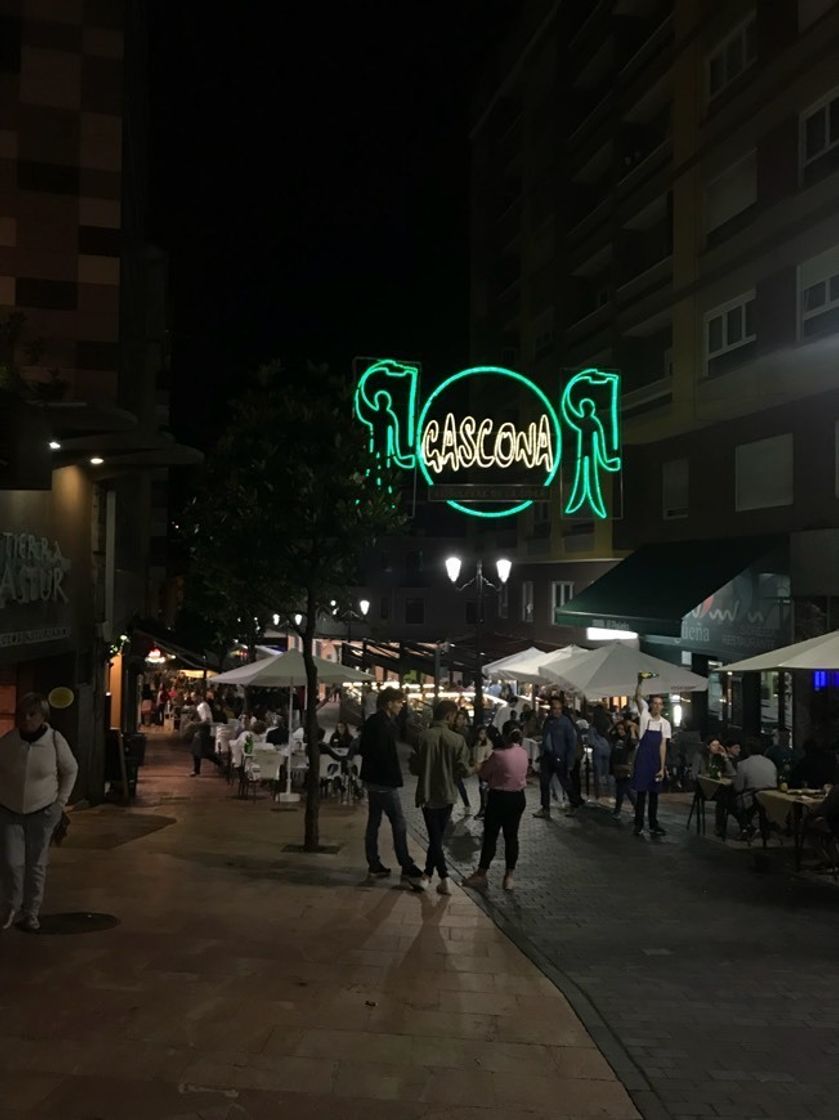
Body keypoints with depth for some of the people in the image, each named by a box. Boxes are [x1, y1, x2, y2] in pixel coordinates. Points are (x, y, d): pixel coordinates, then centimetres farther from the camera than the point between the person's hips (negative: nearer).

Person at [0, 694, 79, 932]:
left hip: (43, 813, 0)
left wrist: (61, 801, 1)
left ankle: (31, 913, 22)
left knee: (36, 865, 7)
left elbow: (71, 770, 2)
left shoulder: (55, 740, -13)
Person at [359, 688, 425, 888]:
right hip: (385, 781, -10)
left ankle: (374, 865, 18)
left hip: (372, 779, 10)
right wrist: (394, 777, -14)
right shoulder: (384, 724, -19)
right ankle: (407, 868, -4)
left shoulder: (371, 722, 11)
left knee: (374, 821, 12)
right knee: (399, 823, -6)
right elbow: (385, 755, -23)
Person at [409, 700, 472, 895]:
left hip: (427, 795, -1)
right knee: (438, 836, 18)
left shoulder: (424, 737, -13)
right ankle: (428, 873, 27)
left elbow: (414, 767, -8)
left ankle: (444, 879, -4)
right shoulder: (457, 739, -13)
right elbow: (463, 769, -13)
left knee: (435, 837, 5)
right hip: (448, 795, 1)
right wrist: (473, 769, 10)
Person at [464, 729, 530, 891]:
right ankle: (509, 877, 15)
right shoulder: (524, 753, -1)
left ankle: (481, 874, 14)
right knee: (511, 836, 11)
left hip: (499, 797, -5)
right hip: (518, 797, 5)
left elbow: (483, 774, -8)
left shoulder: (498, 754, -20)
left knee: (490, 835, 5)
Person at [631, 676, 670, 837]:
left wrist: (662, 768, -6)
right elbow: (638, 698, -15)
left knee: (654, 794, 9)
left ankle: (653, 825, 18)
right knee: (641, 792, 0)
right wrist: (640, 682, -31)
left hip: (656, 761, 2)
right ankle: (638, 825, 7)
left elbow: (663, 746, -1)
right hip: (642, 759, -2)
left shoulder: (665, 723, 2)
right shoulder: (645, 716, -1)